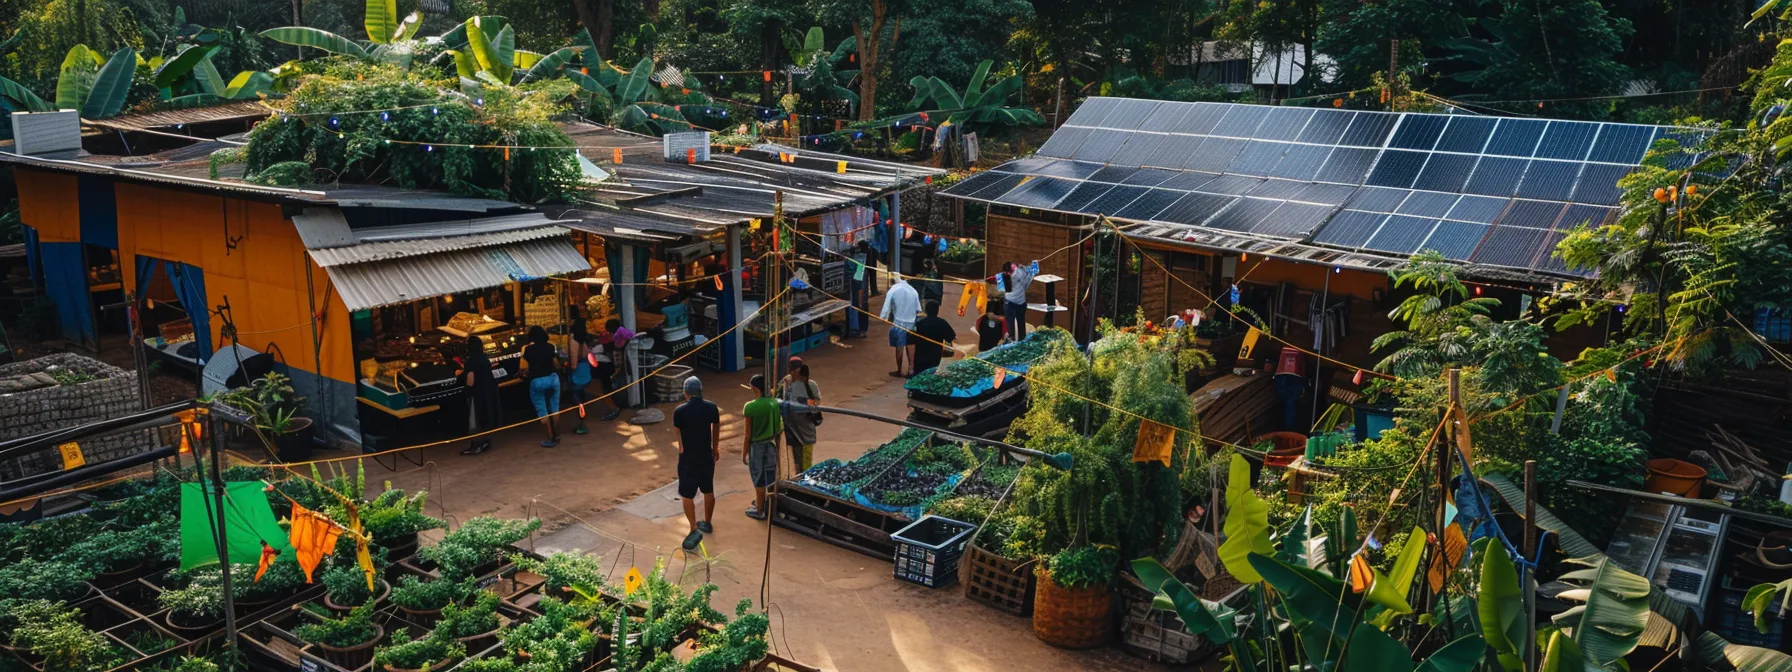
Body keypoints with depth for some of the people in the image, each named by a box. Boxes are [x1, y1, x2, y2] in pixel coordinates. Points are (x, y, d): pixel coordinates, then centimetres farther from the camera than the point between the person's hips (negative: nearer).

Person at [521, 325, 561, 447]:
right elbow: (556, 365, 9)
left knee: (542, 412, 4)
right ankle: (556, 435, 21)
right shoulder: (550, 347, 2)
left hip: (537, 382, -4)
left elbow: (524, 368, -3)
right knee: (554, 409, 14)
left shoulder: (528, 349, -7)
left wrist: (524, 352, 8)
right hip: (553, 378, 4)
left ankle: (551, 438, 2)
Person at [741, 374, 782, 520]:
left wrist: (744, 452, -3)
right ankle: (764, 502, 35)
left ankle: (759, 510, 19)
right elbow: (778, 428, 1)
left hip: (757, 446, -5)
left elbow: (748, 434, -14)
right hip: (771, 444, 5)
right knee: (770, 477, 19)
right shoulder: (775, 403, -6)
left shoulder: (750, 407, -20)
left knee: (759, 479, 8)